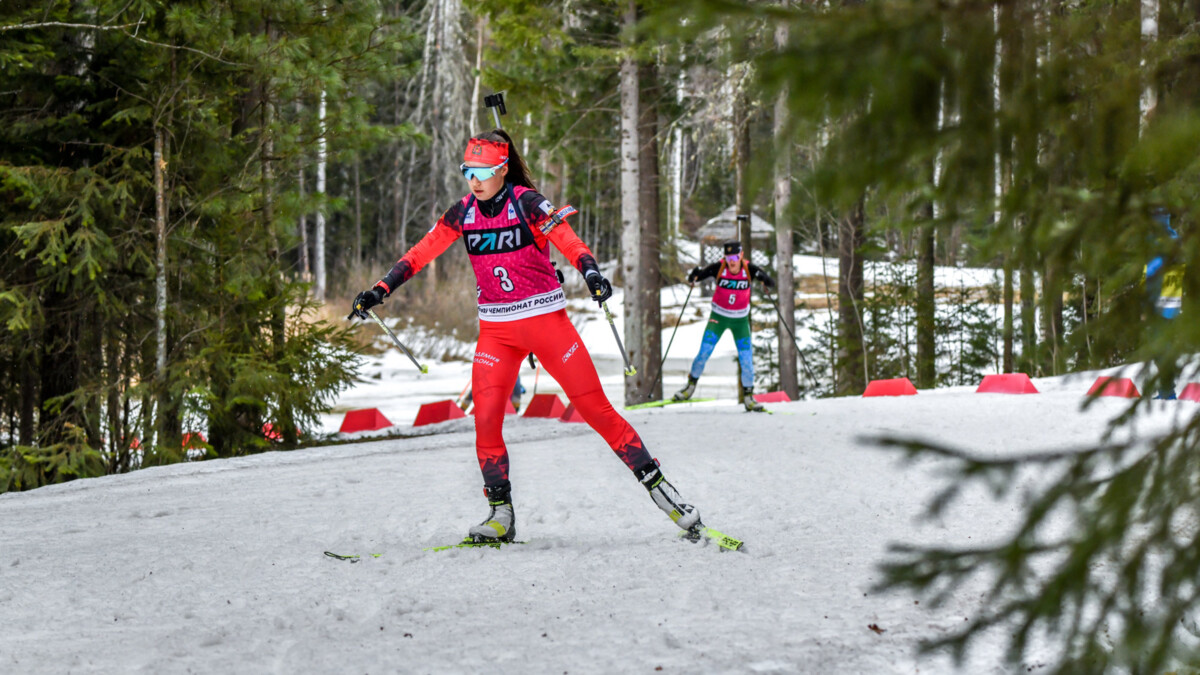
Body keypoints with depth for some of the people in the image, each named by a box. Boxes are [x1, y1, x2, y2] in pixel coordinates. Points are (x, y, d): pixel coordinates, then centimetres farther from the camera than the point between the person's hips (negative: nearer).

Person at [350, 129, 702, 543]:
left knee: (596, 409, -4)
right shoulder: (464, 212, 3)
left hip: (545, 319, -4)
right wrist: (382, 289, -3)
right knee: (486, 418, -12)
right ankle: (500, 514, -1)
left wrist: (591, 273, -43)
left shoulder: (527, 203, -11)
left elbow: (568, 241, -25)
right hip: (496, 328, 4)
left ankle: (657, 485, 7)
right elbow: (422, 252, 6)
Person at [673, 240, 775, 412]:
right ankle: (691, 385, 14)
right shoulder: (719, 268, -16)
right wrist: (693, 276, -36)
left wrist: (768, 281, -36)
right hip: (718, 316, -1)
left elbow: (770, 282, -13)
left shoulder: (749, 269, -14)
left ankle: (748, 396, 13)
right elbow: (697, 275, -13)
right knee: (704, 353, -7)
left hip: (740, 319, 1)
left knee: (746, 359, -2)